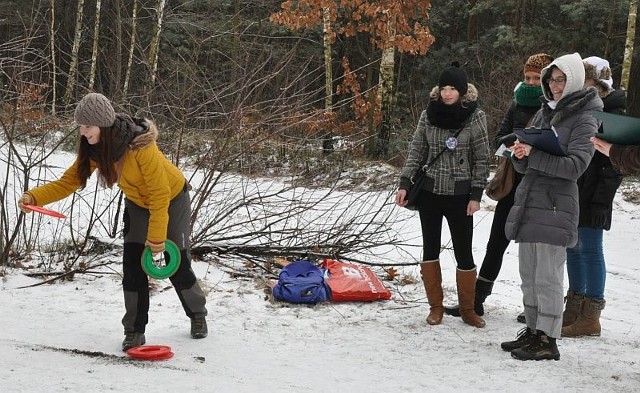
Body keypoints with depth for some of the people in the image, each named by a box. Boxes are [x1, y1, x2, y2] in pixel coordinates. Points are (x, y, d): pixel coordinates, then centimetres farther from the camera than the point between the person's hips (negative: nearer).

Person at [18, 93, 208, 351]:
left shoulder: (139, 145, -38)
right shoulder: (93, 149, -19)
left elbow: (160, 193, -31)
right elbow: (68, 181, -17)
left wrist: (156, 236, -25)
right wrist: (34, 197, -34)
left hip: (171, 199, -5)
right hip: (137, 204, 5)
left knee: (178, 265, 2)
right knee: (132, 264, -7)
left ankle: (197, 315, 28)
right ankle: (134, 330, 4)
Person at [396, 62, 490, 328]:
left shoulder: (475, 117, -7)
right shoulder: (429, 114, 0)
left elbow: (482, 159, -4)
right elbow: (416, 151, 5)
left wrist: (476, 196, -8)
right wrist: (404, 183, -3)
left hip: (459, 195, -3)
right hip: (429, 191, 3)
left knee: (464, 253, 3)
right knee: (430, 249, 8)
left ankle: (467, 308, 18)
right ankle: (436, 306, 21)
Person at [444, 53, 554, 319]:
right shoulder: (518, 104, 9)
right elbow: (499, 139, 6)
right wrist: (513, 140, -15)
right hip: (514, 184, 5)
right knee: (496, 243, 7)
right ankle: (476, 301, 13)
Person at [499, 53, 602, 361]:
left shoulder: (584, 119, -5)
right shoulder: (544, 113, 16)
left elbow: (575, 165, -16)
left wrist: (534, 155, -20)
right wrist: (520, 155, -6)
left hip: (555, 208, -7)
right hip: (528, 204, 7)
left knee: (548, 278, -5)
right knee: (528, 276, 13)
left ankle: (548, 341, 2)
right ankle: (532, 332, 23)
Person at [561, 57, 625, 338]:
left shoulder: (613, 114, -11)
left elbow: (614, 162, -15)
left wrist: (602, 199, -20)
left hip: (592, 196, -8)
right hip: (571, 192, 8)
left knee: (589, 249, -3)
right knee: (573, 249, 13)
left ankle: (590, 317, 3)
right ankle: (574, 311, 23)